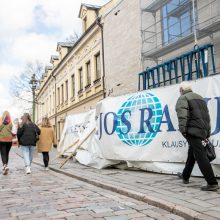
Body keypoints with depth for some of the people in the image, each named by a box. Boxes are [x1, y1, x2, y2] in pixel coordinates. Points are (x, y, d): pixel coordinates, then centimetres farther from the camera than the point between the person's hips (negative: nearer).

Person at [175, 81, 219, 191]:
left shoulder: (183, 98, 0)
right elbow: (207, 115, 22)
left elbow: (182, 115, -16)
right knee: (192, 153, 19)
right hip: (203, 130, 9)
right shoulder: (200, 98, 24)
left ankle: (212, 183, -15)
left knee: (200, 155, -11)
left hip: (193, 130, -9)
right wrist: (207, 133, 23)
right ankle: (185, 176, 32)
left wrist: (183, 130, -18)